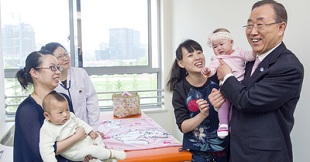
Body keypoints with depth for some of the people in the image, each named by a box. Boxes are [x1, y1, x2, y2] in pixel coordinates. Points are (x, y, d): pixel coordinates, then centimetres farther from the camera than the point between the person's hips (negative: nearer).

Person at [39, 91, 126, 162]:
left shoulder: (70, 116, -6)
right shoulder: (47, 130, -27)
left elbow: (80, 122, 13)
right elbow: (46, 149, -30)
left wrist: (90, 131, 7)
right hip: (76, 152, -8)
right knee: (92, 150, -23)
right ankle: (112, 153, -1)